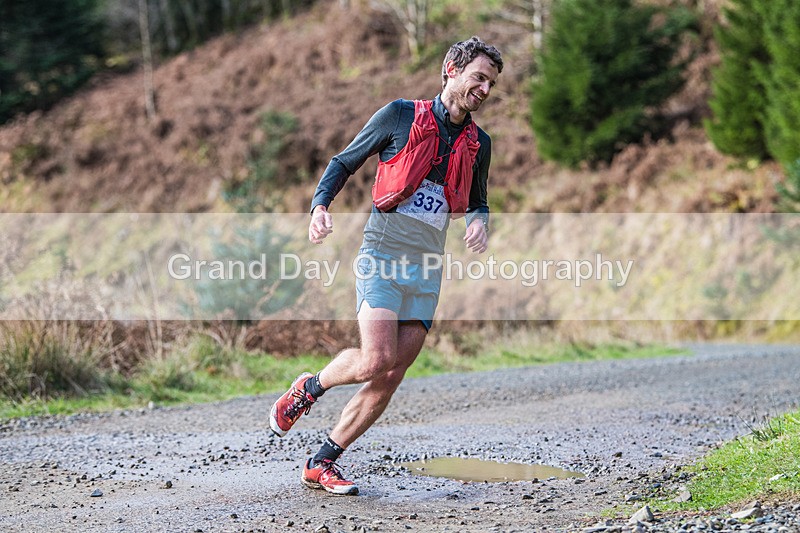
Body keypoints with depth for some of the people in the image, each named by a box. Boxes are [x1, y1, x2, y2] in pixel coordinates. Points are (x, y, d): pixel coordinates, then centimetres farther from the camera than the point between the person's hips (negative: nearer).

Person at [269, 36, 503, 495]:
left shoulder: (478, 143, 13)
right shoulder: (400, 116, -1)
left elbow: (477, 201, 27)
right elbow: (344, 163, 6)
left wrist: (480, 221, 2)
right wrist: (321, 206, -12)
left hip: (427, 269, 5)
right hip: (383, 255, -5)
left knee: (391, 378, -2)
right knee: (376, 361, -21)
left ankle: (321, 465, 10)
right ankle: (308, 388, 11)